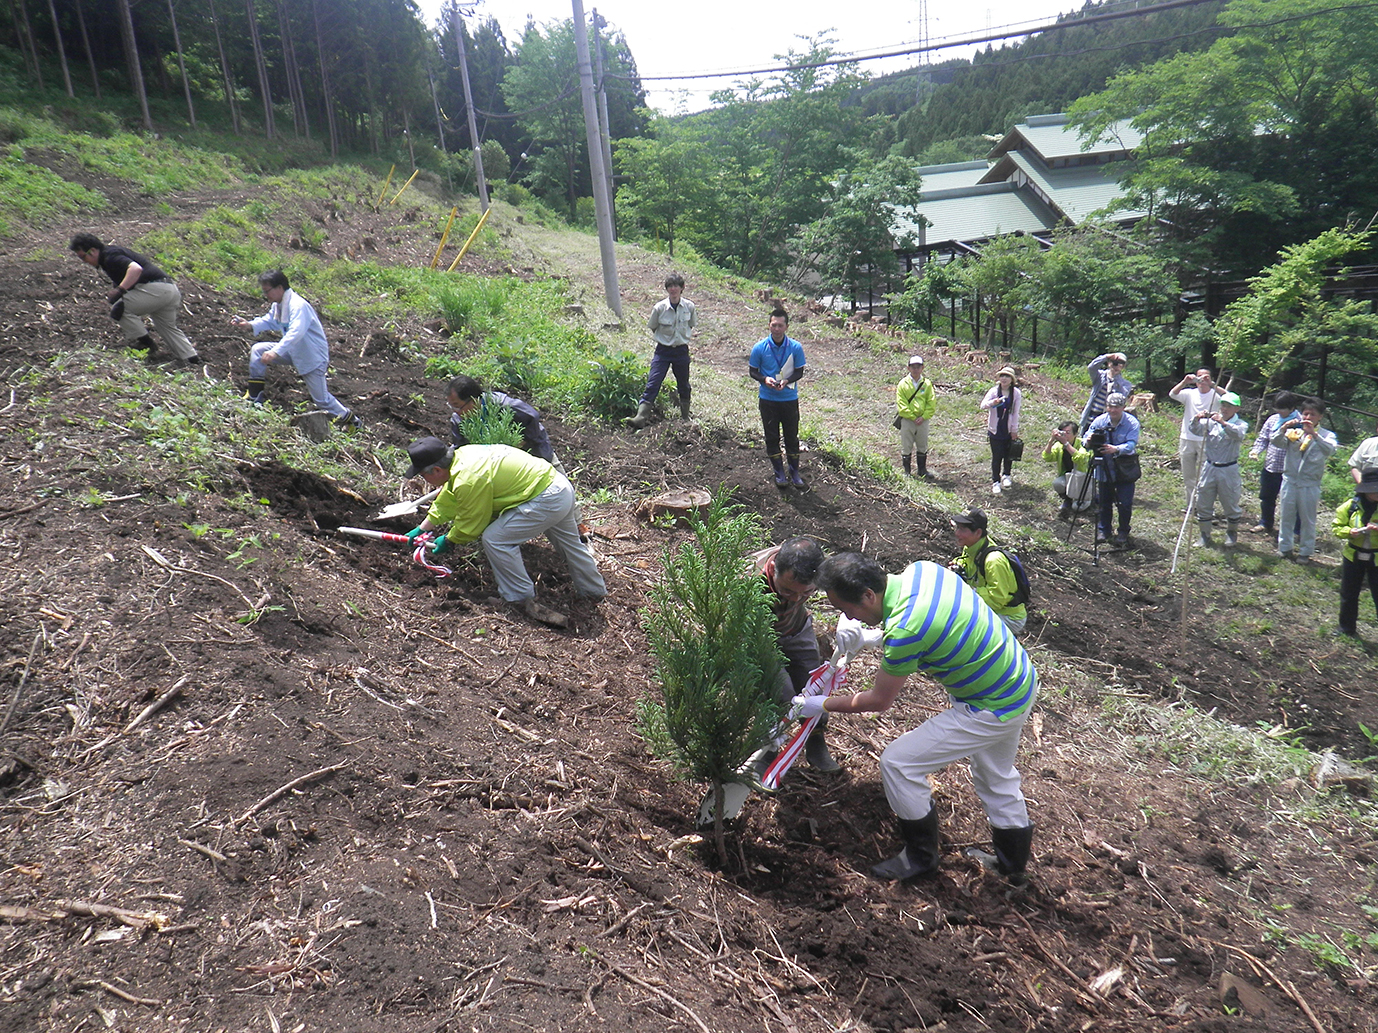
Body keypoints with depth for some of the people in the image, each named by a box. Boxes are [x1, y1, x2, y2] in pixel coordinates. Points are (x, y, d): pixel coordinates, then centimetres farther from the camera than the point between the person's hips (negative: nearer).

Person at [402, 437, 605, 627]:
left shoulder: (468, 480, -23)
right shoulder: (461, 456, 5)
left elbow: (470, 525, -8)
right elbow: (447, 500, 21)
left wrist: (447, 540, 10)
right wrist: (422, 528, 26)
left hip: (546, 501, -10)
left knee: (495, 538, -7)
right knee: (569, 541, 28)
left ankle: (522, 599, 4)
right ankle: (595, 589, 48)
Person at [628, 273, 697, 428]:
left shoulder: (689, 307, -7)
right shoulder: (659, 308, -12)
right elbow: (653, 328, 5)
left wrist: (684, 336, 9)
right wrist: (664, 339, 9)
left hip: (682, 351, 2)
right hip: (663, 351, -2)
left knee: (684, 386, 13)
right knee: (652, 385, -11)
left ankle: (686, 417, 31)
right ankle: (640, 417, -16)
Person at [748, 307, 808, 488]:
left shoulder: (796, 347, -8)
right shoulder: (760, 348, -8)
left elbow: (799, 371, 0)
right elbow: (752, 371, 1)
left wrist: (787, 381, -20)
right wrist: (764, 379, -19)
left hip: (789, 399, 0)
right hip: (767, 399, 0)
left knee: (792, 436, 8)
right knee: (772, 438, 7)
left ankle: (794, 472, 24)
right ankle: (779, 473, 21)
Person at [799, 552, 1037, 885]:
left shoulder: (904, 631, -32)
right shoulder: (920, 569, -9)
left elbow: (879, 701, -15)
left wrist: (822, 705, -2)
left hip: (993, 709, -9)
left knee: (897, 763, -1)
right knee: (995, 774, 30)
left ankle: (920, 858, 19)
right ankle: (1013, 861, 51)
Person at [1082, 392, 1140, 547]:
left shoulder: (1132, 423, -11)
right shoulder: (1099, 421, -3)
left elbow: (1131, 444, -24)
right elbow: (1085, 440, -7)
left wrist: (1116, 449, -45)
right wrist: (1088, 442, -33)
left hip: (1125, 471, -2)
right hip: (1104, 469, 2)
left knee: (1125, 503, -1)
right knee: (1104, 501, 10)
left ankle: (1123, 533, 19)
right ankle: (1103, 530, 26)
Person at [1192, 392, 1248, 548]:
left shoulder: (1241, 424, -4)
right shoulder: (1211, 421, 3)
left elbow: (1238, 434, -27)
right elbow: (1196, 430, -13)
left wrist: (1224, 423, -44)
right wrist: (1198, 419, -35)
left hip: (1229, 470, -2)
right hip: (1209, 467, 2)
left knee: (1231, 504, 9)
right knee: (1203, 503, 8)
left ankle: (1232, 533, 29)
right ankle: (1204, 534, 21)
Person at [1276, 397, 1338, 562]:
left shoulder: (1326, 435, -2)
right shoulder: (1294, 430, 2)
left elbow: (1330, 450, -23)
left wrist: (1314, 434, -34)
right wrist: (1284, 428, -33)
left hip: (1310, 485, -2)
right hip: (1289, 480, 2)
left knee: (1307, 519, 6)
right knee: (1285, 516, 11)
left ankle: (1305, 551, 19)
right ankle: (1284, 547, 25)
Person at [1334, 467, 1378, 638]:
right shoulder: (1351, 506, -5)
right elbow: (1337, 527, 0)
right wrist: (1350, 532, -20)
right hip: (1353, 557, 2)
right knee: (1349, 595, 15)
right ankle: (1347, 628, 33)